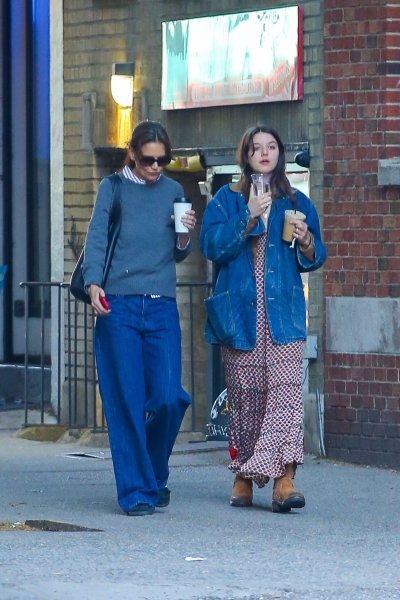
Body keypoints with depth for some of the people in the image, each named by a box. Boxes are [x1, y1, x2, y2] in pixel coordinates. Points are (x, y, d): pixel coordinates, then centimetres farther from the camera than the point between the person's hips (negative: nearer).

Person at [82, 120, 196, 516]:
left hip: (162, 308, 2)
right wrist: (93, 283, -16)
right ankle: (136, 491, 1)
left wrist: (184, 236, -4)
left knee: (168, 398, -6)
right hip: (119, 305, -2)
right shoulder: (112, 188, 7)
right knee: (127, 401, -5)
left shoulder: (173, 192, 14)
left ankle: (155, 475, 19)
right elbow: (96, 239, 1)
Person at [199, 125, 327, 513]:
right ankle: (243, 476, 15)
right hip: (239, 313, 0)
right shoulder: (226, 201, 8)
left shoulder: (297, 204, 14)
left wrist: (307, 241, -4)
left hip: (283, 314, 0)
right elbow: (212, 245, -6)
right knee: (243, 396, 3)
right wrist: (249, 216, -15)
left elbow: (314, 259, 18)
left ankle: (283, 479, -22)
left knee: (285, 390, -14)